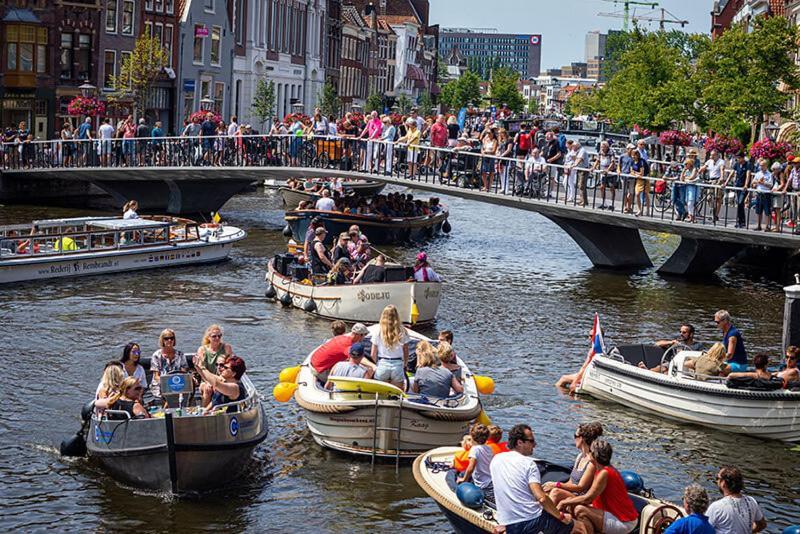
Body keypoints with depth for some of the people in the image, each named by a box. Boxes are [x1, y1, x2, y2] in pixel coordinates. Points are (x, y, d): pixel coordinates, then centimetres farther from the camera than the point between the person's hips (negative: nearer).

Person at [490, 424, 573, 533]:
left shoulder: (495, 460, 6)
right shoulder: (528, 463, -11)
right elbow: (541, 498, -19)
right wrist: (561, 516, -8)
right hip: (533, 520, -6)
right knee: (567, 523, 16)